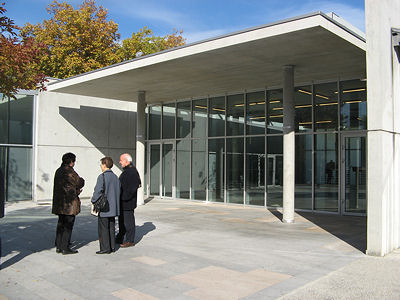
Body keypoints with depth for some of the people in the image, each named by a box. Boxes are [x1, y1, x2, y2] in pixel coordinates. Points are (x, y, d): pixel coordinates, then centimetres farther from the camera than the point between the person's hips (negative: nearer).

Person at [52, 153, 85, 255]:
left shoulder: (58, 171, 13)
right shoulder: (70, 171, -16)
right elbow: (80, 183, -9)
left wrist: (76, 190, 14)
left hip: (59, 203, 9)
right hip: (69, 203, -9)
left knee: (61, 224, 15)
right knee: (68, 225, -2)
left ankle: (58, 246, 20)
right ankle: (65, 248, 1)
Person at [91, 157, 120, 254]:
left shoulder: (102, 177, -15)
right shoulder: (115, 177, 7)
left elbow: (97, 191, -16)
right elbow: (119, 191, 12)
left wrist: (93, 201, -2)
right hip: (113, 208, 7)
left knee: (103, 229, 1)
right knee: (111, 227, 14)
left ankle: (105, 248, 4)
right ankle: (112, 247, 19)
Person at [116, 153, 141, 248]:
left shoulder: (132, 171, -18)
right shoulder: (126, 171, 15)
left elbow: (132, 188, -24)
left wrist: (125, 198, -22)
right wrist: (120, 197, 18)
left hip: (128, 202, -11)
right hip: (123, 202, 11)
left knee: (128, 221, -2)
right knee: (122, 220, 19)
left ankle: (130, 241, 7)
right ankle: (120, 239, 30)